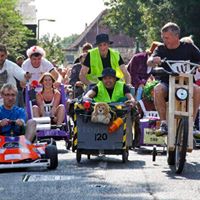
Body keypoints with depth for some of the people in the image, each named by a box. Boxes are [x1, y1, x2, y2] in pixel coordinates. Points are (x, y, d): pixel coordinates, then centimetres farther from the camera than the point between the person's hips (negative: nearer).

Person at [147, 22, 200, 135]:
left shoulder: (188, 47, 5)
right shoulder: (161, 49, 6)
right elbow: (149, 62, -9)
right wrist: (154, 60, -34)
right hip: (167, 84, 0)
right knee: (158, 89, -34)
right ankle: (164, 122, -24)